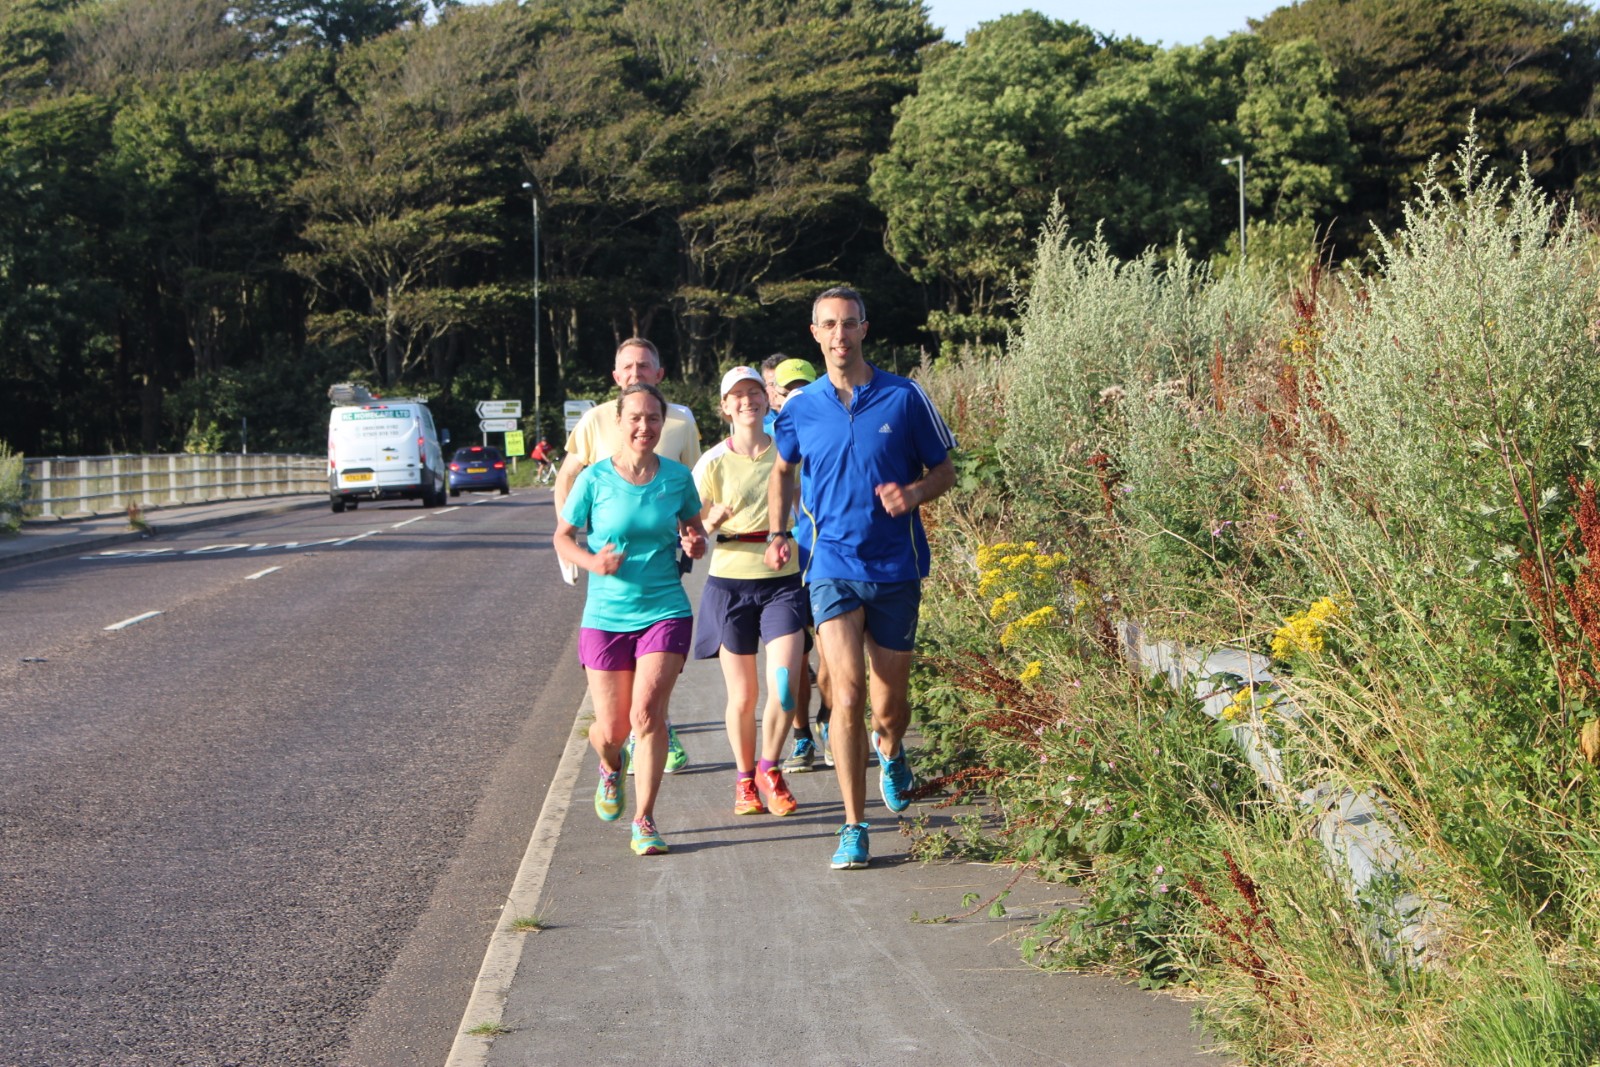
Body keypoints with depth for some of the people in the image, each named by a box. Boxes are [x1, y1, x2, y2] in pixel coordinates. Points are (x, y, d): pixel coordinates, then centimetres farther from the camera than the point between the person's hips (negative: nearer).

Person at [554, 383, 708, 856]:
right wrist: (591, 562, -15)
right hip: (606, 617, 0)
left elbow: (694, 525, 17)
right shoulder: (595, 479, -5)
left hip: (665, 611, 0)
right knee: (612, 729, 6)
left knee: (647, 712, -18)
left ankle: (644, 821, -7)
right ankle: (611, 768, 44)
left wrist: (695, 543, -6)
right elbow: (562, 536, 5)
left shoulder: (677, 477, 0)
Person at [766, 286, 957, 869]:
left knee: (890, 706, 10)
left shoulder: (905, 398, -3)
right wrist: (775, 534, 8)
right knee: (847, 697, -14)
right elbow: (782, 471, 21)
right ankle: (854, 828, -7)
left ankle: (891, 754, 46)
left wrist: (913, 494, -15)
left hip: (896, 569, 0)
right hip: (832, 566, 0)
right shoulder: (800, 409, 3)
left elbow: (944, 470, 6)